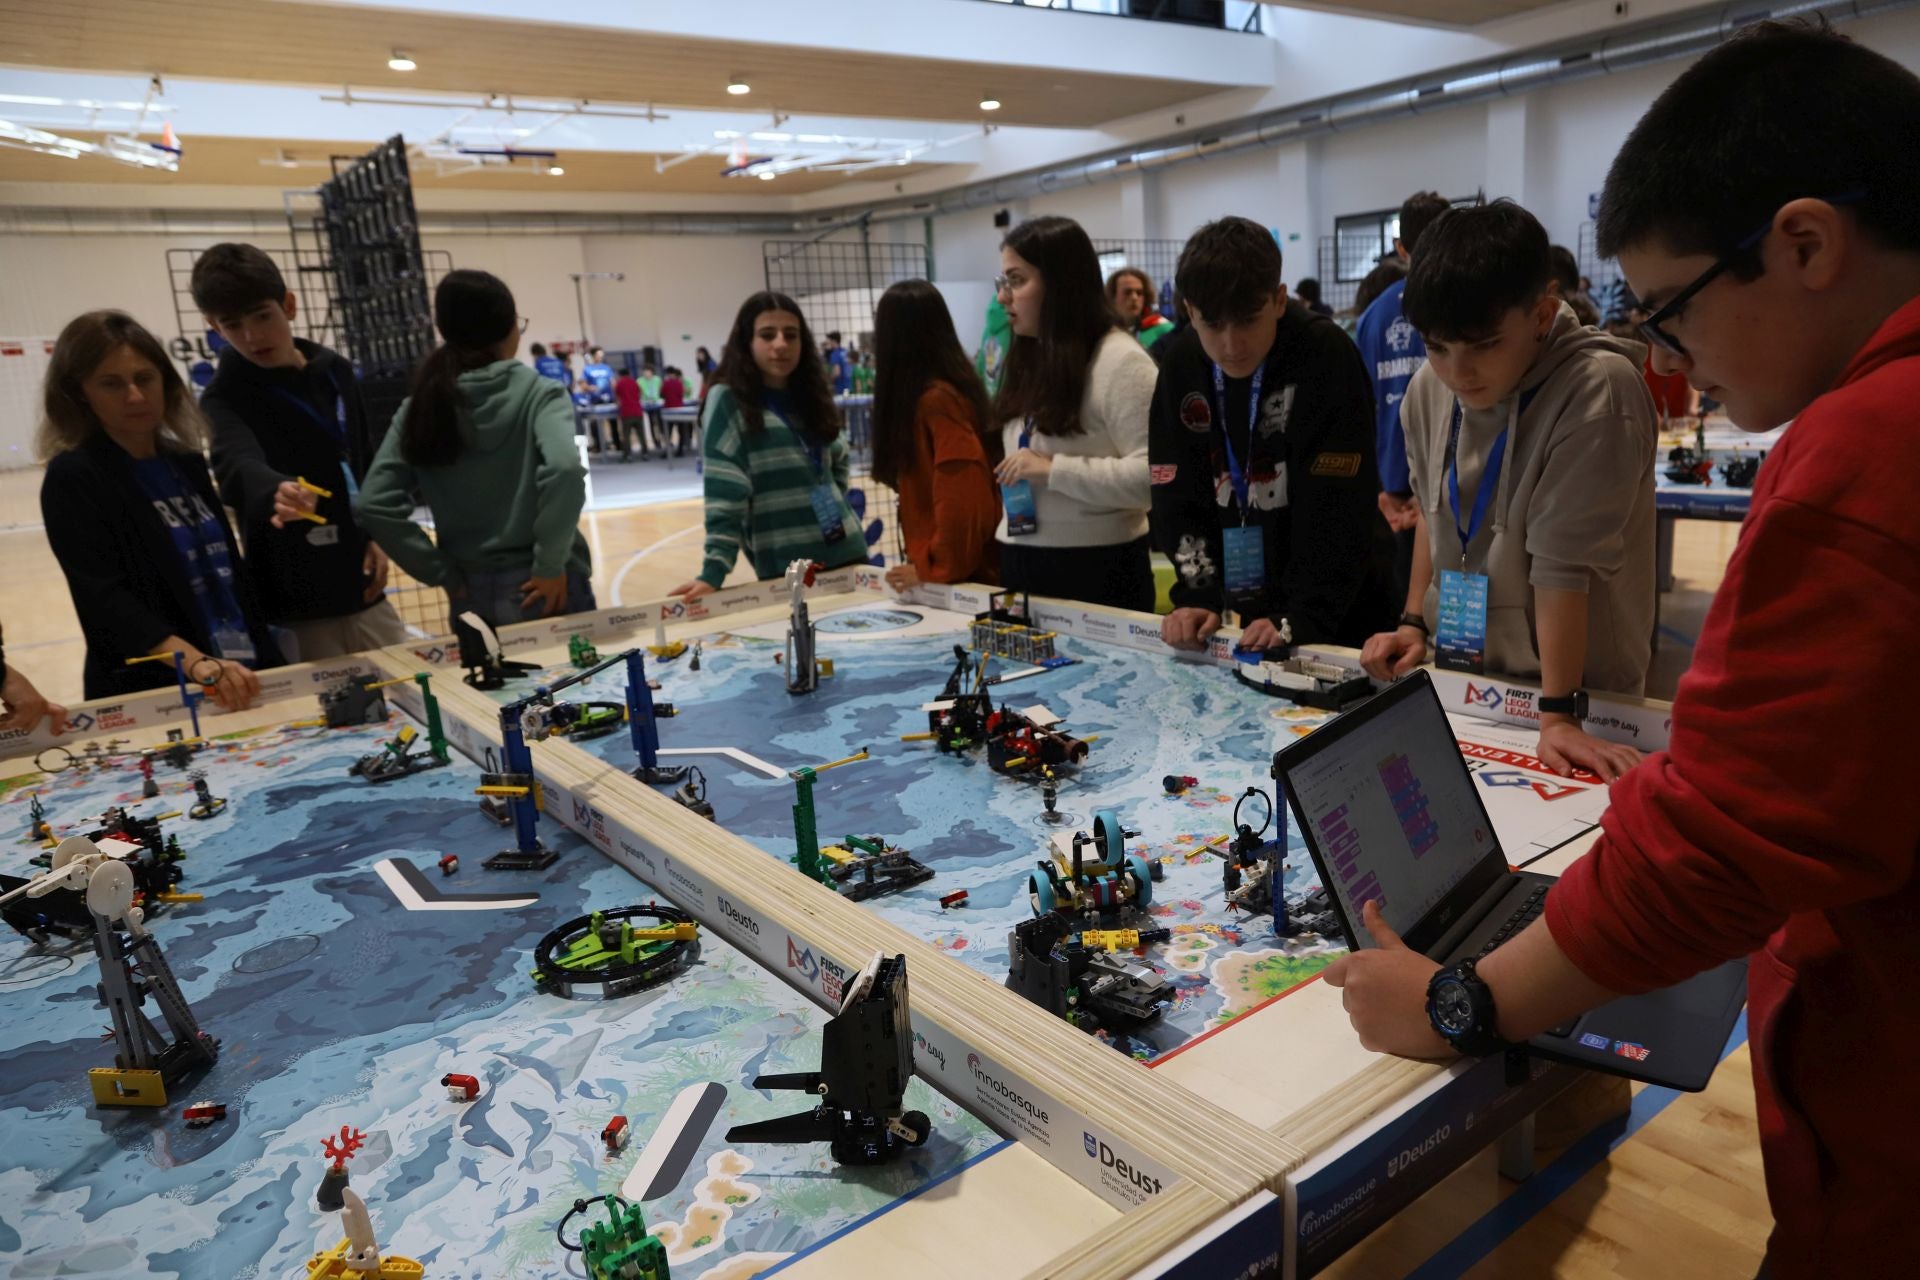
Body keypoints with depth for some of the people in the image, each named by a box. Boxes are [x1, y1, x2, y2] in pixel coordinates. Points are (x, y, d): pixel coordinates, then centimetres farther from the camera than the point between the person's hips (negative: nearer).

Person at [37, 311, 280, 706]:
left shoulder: (187, 462, 10)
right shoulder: (73, 479, -7)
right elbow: (105, 600, -18)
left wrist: (268, 655, 10)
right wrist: (196, 662, -32)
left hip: (246, 673, 5)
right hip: (153, 692, -5)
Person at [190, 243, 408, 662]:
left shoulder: (336, 371, 6)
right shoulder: (225, 399, -9)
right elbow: (240, 467, -31)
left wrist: (378, 535, 3)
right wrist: (277, 491, -53)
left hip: (362, 590, 5)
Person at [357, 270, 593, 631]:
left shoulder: (421, 407, 3)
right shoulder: (538, 393, -7)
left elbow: (376, 504, -4)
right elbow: (564, 469, -26)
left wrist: (444, 574, 1)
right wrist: (551, 564, -16)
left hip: (471, 595, 4)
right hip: (540, 588, -4)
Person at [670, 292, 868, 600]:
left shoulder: (810, 394, 12)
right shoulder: (728, 400, -6)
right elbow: (724, 496, -14)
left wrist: (833, 504, 14)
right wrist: (714, 572, -21)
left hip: (847, 551, 6)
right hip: (784, 567, -6)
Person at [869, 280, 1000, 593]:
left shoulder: (935, 399, -17)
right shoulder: (938, 392, 11)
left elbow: (963, 501, -23)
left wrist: (936, 568, -19)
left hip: (959, 575, -9)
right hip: (962, 566, 9)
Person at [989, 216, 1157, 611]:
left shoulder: (1120, 360, -12)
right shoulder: (1030, 360, 12)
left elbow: (1153, 475, -21)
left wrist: (1055, 470, -22)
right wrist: (1006, 549, 12)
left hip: (1097, 569, -7)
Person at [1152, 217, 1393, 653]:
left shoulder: (1327, 355, -18)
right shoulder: (1179, 363, -4)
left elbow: (1338, 508, -20)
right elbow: (1177, 495, -2)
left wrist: (1299, 621, -25)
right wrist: (1199, 596, -12)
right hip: (1243, 602, 4)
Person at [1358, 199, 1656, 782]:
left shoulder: (1596, 390, -20)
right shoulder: (1430, 388, -3)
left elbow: (1564, 560, -24)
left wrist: (1558, 715, -22)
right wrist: (1413, 622, 6)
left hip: (1575, 685, -4)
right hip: (1455, 673, 4)